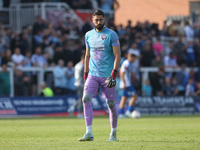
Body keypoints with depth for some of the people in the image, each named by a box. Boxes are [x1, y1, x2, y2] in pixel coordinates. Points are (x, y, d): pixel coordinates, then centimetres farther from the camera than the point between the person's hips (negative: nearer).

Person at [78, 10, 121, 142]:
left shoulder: (111, 35, -4)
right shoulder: (89, 35, 11)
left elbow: (118, 55, -8)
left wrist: (114, 74, -17)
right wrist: (85, 74, 17)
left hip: (107, 76, -3)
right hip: (93, 75, 3)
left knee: (111, 104, 1)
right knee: (86, 99, -15)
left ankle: (114, 134, 18)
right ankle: (89, 133, -17)